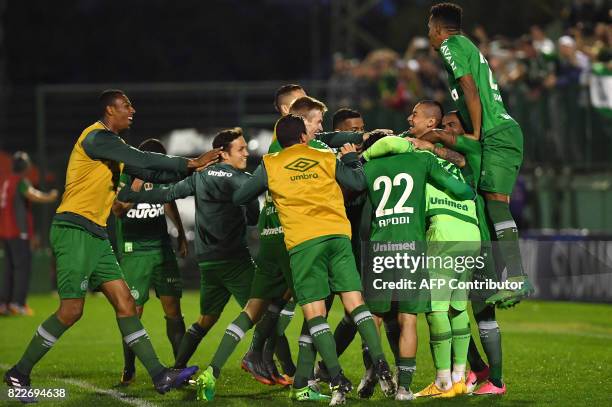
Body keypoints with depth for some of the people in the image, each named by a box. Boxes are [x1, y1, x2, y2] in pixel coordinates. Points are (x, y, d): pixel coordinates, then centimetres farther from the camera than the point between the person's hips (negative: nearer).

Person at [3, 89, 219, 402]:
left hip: (95, 235, 10)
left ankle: (159, 375, 1)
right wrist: (188, 163, -10)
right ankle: (19, 373, 1)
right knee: (71, 311, -11)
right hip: (74, 231, -10)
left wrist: (188, 168, 10)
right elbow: (142, 161, -16)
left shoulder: (112, 146, 19)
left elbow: (149, 172, 21)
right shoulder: (96, 138, -11)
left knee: (125, 303, 3)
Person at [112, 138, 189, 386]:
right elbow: (117, 209, -24)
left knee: (173, 309, 0)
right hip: (133, 251, -4)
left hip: (162, 247, 4)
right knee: (133, 311, -7)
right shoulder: (124, 174, -10)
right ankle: (128, 370, 8)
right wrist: (134, 188, -38)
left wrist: (181, 234, 30)